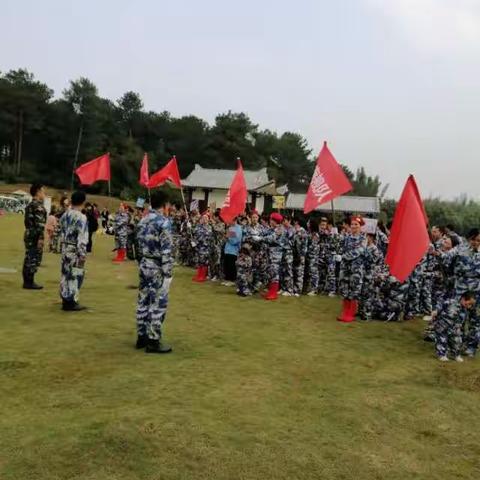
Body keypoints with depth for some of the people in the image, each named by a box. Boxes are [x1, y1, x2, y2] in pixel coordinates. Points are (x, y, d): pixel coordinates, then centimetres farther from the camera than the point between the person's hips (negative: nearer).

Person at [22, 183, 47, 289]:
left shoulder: (30, 205, 17)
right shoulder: (38, 205, -14)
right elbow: (40, 223, -21)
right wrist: (41, 238, -23)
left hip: (29, 234, 10)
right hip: (35, 236, -10)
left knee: (29, 259, 13)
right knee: (34, 259, -4)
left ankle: (27, 281, 18)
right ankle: (29, 282, 0)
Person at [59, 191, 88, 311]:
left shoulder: (64, 215, 9)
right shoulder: (81, 217, -16)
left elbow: (62, 233, 15)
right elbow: (82, 237, -20)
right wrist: (82, 254, -18)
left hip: (65, 248, 8)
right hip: (75, 250, -8)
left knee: (66, 274, 14)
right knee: (75, 275, -2)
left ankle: (65, 300, 22)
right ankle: (71, 302, 1)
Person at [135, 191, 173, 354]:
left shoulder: (143, 221, 9)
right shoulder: (164, 222, -16)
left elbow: (140, 243, 14)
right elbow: (166, 251, -19)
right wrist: (168, 273, -17)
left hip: (144, 264, 8)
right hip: (157, 267, -8)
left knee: (143, 302, 14)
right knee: (158, 305, -1)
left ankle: (142, 336, 23)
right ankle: (153, 341, 4)